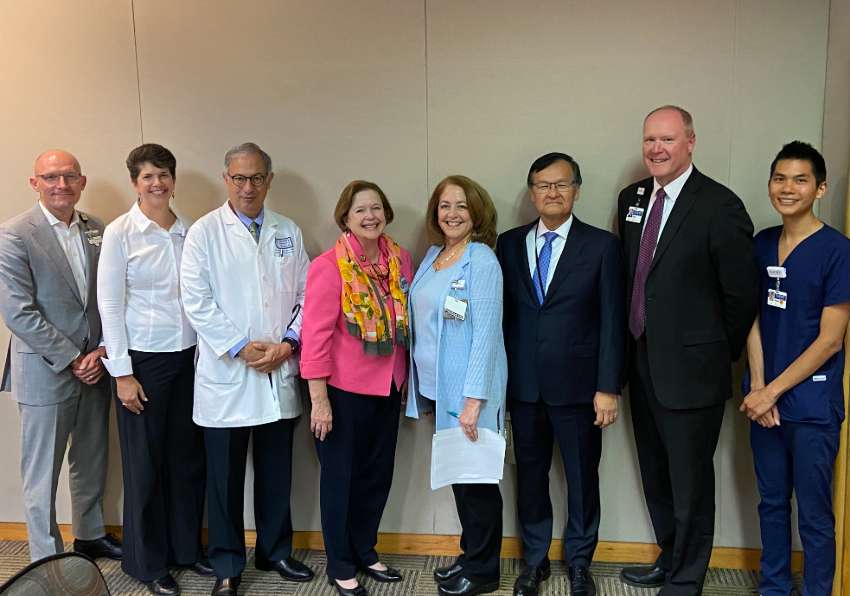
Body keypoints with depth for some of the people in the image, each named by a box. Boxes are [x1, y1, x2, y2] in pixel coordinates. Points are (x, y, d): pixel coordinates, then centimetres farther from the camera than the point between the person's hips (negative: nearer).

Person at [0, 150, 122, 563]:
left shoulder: (97, 230, 5)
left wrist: (103, 351, -6)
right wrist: (71, 359, -15)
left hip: (95, 368, 5)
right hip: (45, 373, -5)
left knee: (92, 462, 19)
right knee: (43, 473, 7)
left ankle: (90, 534, 38)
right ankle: (47, 560, 21)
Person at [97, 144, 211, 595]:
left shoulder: (189, 231, 5)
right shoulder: (119, 232, -6)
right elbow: (109, 305, -7)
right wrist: (122, 373, -10)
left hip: (189, 358, 4)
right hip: (143, 361, -4)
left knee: (188, 458, 12)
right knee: (145, 464, 7)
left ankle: (187, 548, 30)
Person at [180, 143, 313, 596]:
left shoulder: (289, 232, 8)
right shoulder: (205, 232, -3)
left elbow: (306, 296, 8)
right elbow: (196, 301, -9)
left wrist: (288, 343, -6)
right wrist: (241, 347, -13)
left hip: (280, 374, 3)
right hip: (226, 375, -3)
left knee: (276, 473, 13)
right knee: (225, 478, 6)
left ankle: (276, 551, 30)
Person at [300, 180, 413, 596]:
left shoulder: (400, 259, 2)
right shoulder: (329, 266, -15)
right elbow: (315, 334, -16)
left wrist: (407, 378, 11)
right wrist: (319, 398, -18)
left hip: (388, 386, 6)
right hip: (344, 389, -5)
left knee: (378, 474, 16)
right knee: (341, 476, 9)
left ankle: (365, 551, 36)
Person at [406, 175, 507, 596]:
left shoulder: (482, 260, -14)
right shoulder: (432, 255, 9)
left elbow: (486, 332, -19)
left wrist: (474, 398, -23)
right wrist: (417, 381, 12)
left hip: (467, 391, -7)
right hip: (436, 386, 7)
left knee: (475, 477, 6)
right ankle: (470, 556, 33)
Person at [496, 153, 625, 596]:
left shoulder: (601, 245, -3)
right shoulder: (509, 243, 5)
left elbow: (612, 321, -5)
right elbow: (501, 312, 7)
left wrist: (608, 388, -9)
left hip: (577, 384, -2)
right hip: (523, 385, 2)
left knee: (582, 477, 10)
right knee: (530, 475, 13)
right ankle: (535, 559, 31)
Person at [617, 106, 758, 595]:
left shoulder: (720, 206, -15)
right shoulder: (632, 198, 6)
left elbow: (741, 294, -12)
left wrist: (722, 355, -3)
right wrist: (638, 337, 11)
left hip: (690, 370, -7)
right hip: (644, 365, 7)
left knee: (690, 482, 8)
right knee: (656, 477, 21)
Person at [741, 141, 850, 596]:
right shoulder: (762, 244, 6)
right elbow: (754, 320, 7)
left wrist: (773, 391, -12)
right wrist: (757, 388, -5)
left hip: (812, 403, -5)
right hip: (765, 399, 5)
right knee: (772, 502, 17)